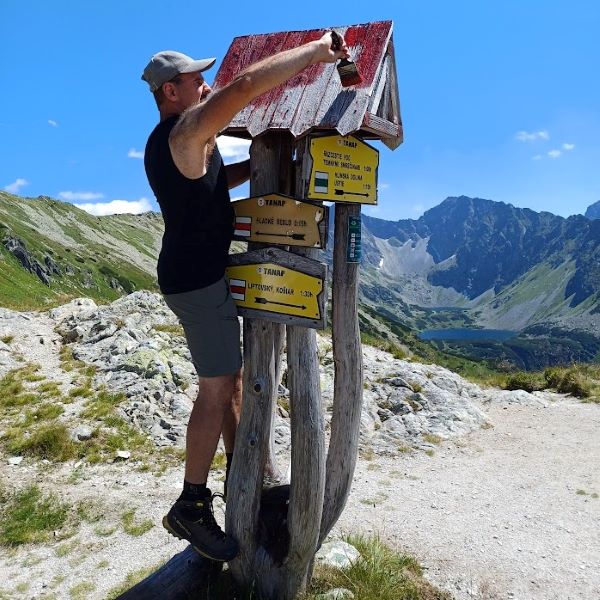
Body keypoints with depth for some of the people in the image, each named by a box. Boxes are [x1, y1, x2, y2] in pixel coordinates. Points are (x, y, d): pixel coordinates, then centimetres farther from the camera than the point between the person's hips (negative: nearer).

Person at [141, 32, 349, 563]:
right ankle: (191, 507, 7)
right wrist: (316, 50, -18)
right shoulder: (185, 130, -15)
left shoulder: (167, 144, 16)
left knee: (233, 376, 16)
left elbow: (214, 180, 29)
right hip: (197, 279, -10)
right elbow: (248, 84, -27)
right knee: (217, 389, -5)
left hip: (198, 274, 10)